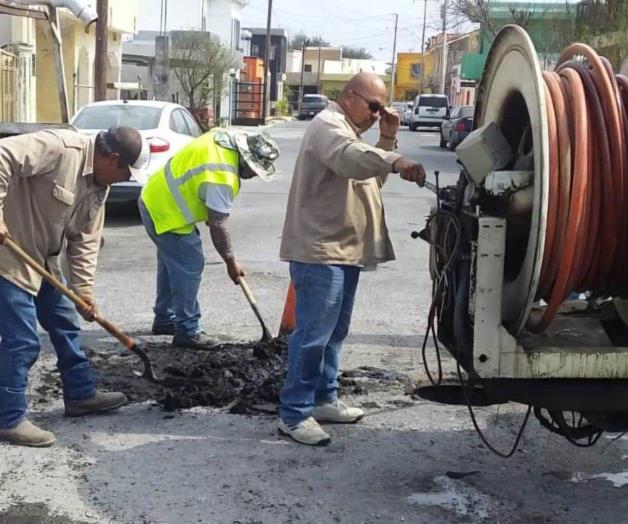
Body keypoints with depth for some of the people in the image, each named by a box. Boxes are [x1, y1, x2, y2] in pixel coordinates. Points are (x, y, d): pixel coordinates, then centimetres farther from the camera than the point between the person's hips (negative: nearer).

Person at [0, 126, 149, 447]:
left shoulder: (99, 187, 5)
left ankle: (80, 395, 31)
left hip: (42, 260, 10)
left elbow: (85, 240, 7)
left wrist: (84, 289, 0)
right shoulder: (60, 147, -23)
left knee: (65, 324, 17)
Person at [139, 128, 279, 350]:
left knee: (172, 262, 20)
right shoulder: (222, 177, -28)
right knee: (189, 266, -7)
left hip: (154, 199, 10)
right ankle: (187, 331, -2)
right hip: (166, 213, -10)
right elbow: (218, 225, -23)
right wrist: (231, 262, -11)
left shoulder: (224, 138, -1)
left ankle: (165, 319, 32)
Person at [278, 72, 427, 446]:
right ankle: (294, 413, -6)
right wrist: (395, 161, -49)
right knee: (313, 334, -10)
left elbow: (370, 176, 23)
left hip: (343, 250, 11)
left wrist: (388, 139, 10)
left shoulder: (349, 129, 22)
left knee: (334, 332, 16)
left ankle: (324, 399, 26)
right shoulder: (329, 125, -11)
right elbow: (351, 159, -33)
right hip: (320, 251, -11)